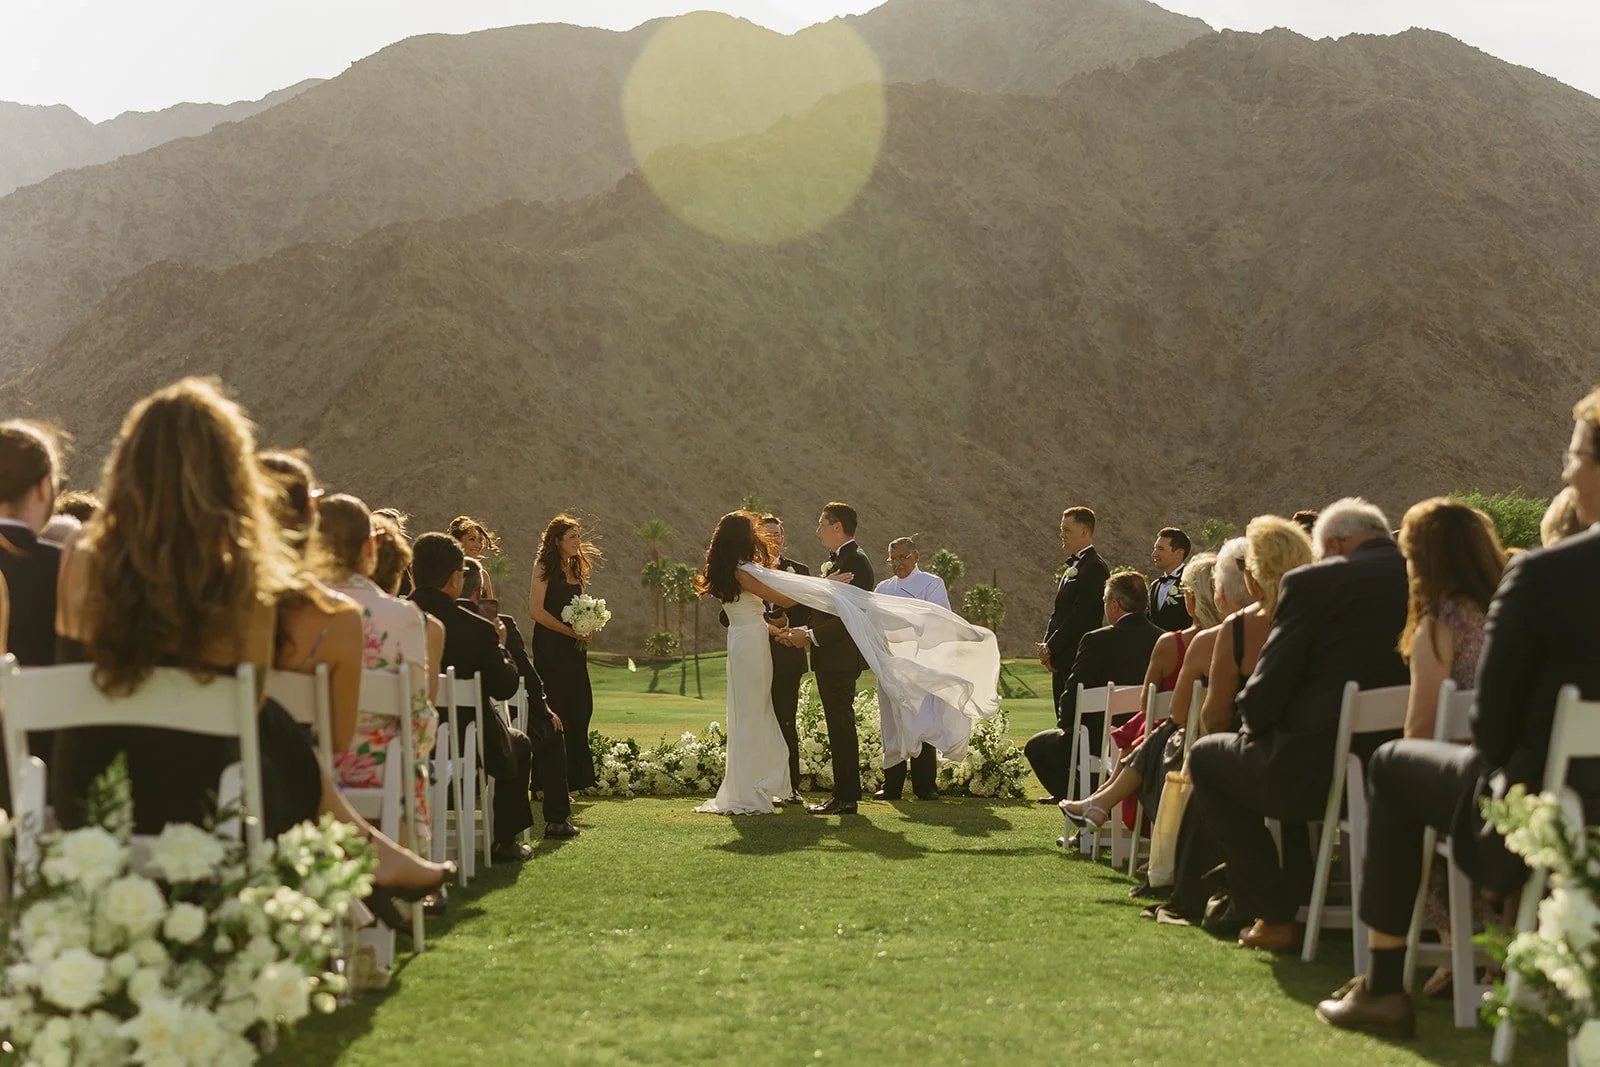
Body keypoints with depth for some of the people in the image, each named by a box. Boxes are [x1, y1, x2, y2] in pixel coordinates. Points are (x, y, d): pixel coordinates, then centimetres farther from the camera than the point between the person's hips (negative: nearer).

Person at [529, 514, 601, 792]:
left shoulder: (576, 568, 16)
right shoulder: (545, 567, -5)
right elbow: (536, 610, -13)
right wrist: (570, 631, -15)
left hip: (574, 647, 7)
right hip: (550, 646, -7)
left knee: (580, 708, 4)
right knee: (555, 709, -8)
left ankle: (577, 777, 11)